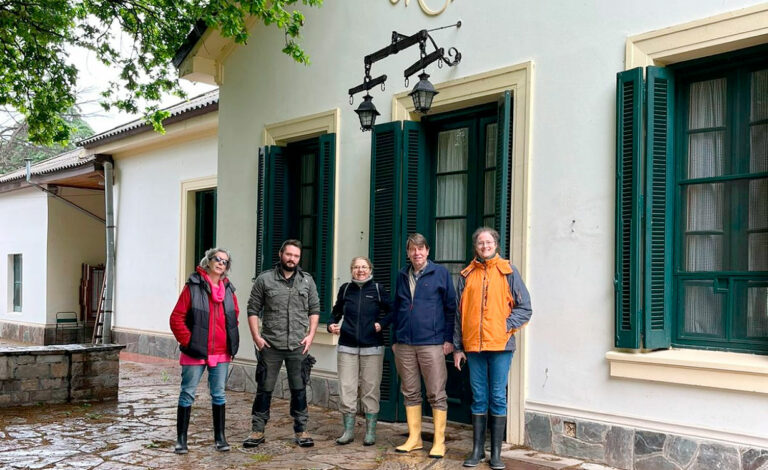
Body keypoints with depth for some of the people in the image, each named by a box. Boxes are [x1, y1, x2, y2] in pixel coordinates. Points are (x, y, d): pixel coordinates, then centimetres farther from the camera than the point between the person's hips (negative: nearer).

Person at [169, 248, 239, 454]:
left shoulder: (228, 289, 9)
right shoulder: (193, 286, -6)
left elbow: (234, 318, 19)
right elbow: (177, 318, -8)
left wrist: (232, 344, 9)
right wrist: (188, 342, -12)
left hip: (221, 353, 4)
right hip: (195, 352, -4)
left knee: (219, 395, 11)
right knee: (187, 394, 5)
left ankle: (220, 437, 20)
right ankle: (181, 439, 14)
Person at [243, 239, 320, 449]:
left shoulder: (307, 281, 7)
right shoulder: (264, 279, 1)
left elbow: (314, 310, 9)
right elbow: (253, 309, 1)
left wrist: (310, 335, -2)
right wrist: (256, 336, -7)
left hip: (298, 346, 2)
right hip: (270, 345, -1)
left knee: (299, 390, 9)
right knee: (264, 389, 6)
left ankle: (301, 431, 19)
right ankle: (257, 431, 17)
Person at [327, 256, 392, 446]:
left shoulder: (378, 289, 0)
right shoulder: (345, 289, 6)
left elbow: (391, 311, 7)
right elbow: (337, 311, 18)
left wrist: (382, 323, -9)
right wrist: (332, 325, 1)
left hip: (372, 347, -2)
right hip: (347, 346, 2)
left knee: (371, 389, 3)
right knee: (346, 388, 0)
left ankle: (370, 432, 14)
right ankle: (348, 431, 12)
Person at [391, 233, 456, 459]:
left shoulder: (440, 273, 0)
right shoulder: (402, 275, 13)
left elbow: (450, 307, -1)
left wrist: (448, 338, -6)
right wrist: (395, 339, 15)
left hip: (432, 343, -4)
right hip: (404, 344, 5)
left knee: (437, 394, -1)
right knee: (410, 393, 10)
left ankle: (439, 442, 8)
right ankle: (414, 438, 20)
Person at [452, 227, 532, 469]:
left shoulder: (508, 272, 3)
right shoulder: (467, 275, 10)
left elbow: (524, 308, 3)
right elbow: (459, 314, 13)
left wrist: (507, 325, -12)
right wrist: (457, 347, 10)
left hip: (500, 345, -2)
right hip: (473, 346, 2)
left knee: (498, 398, 2)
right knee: (478, 399, 9)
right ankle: (477, 450, 17)